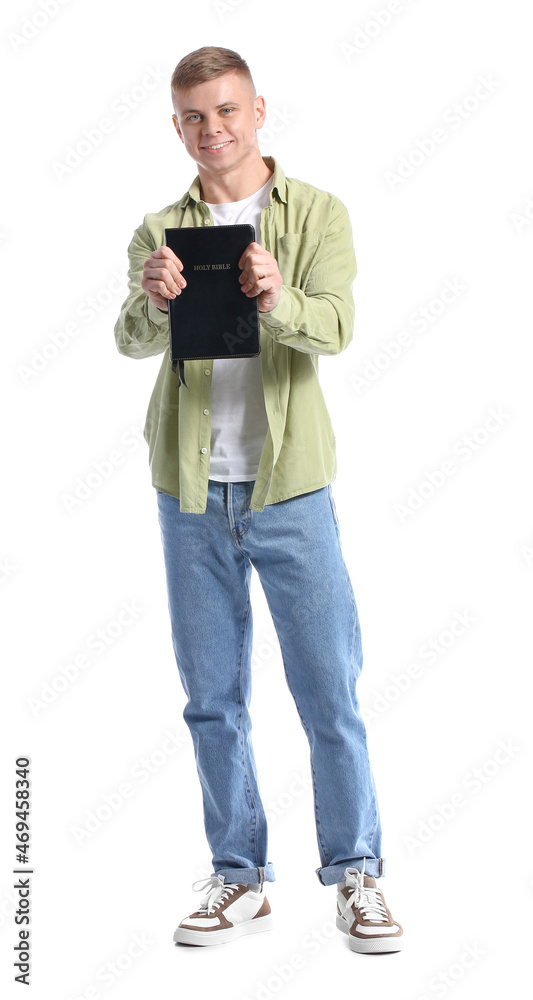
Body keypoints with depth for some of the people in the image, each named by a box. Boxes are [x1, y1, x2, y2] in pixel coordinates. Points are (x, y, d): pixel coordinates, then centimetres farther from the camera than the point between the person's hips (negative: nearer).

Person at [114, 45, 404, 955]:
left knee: (330, 692, 0)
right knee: (213, 699, 8)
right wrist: (152, 303, -29)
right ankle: (239, 879, 19)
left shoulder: (317, 214, 2)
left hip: (289, 486, -2)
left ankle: (356, 877, 11)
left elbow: (336, 327, -14)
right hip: (191, 489, 3)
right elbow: (132, 342, -7)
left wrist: (280, 301, -36)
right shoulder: (160, 232, 8)